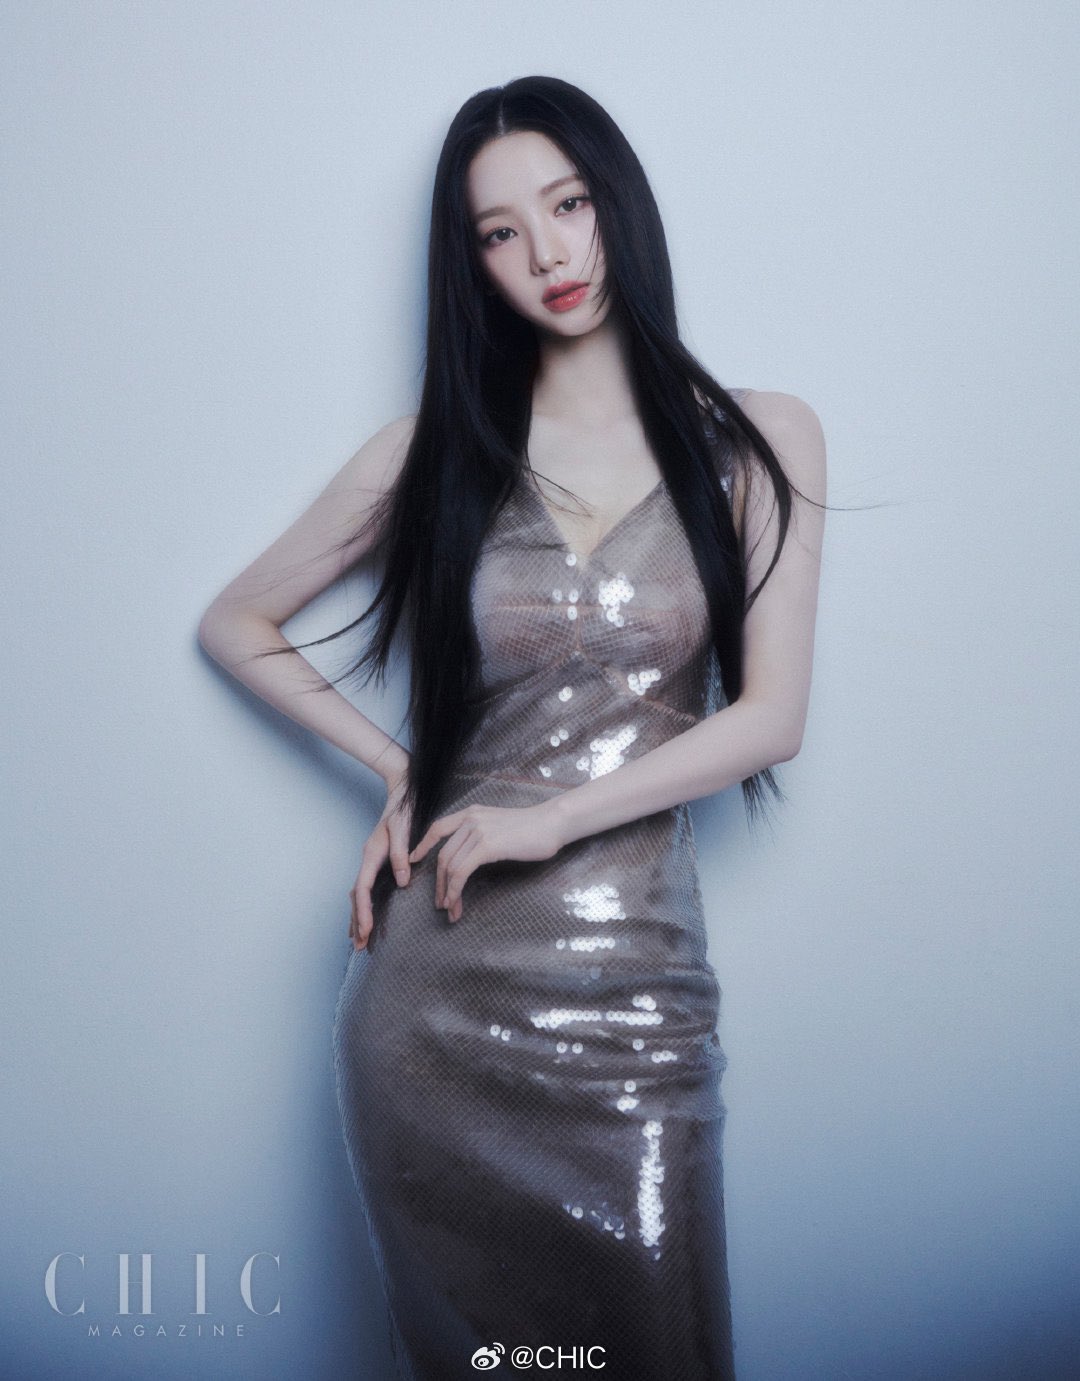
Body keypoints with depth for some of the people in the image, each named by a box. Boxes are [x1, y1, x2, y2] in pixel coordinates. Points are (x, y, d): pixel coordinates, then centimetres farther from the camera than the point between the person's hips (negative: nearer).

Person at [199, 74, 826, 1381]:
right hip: (431, 987, 1)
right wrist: (398, 770, 2)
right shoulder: (437, 448, 5)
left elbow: (770, 715, -4)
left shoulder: (757, 441, 2)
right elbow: (234, 621, 13)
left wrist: (546, 819, -12)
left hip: (631, 993, -1)